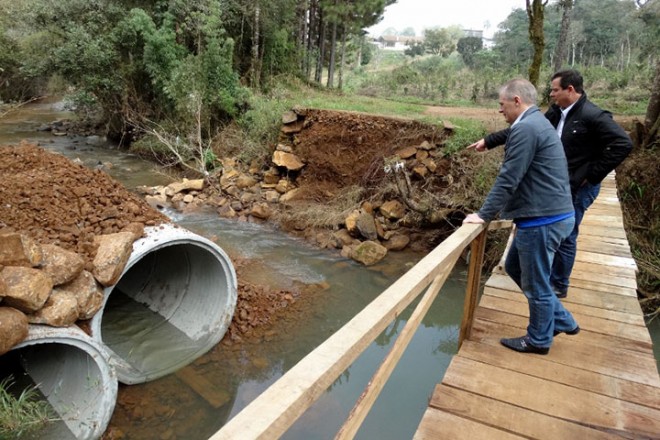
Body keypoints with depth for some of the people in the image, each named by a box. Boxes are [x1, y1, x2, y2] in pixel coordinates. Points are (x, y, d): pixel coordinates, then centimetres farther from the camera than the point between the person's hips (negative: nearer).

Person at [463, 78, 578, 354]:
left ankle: (539, 340, 28)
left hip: (542, 220, -10)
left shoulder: (526, 128, -18)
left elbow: (508, 179, -19)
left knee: (535, 283, 7)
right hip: (550, 214, 10)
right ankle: (560, 320, 33)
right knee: (514, 267, 22)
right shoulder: (536, 123, 16)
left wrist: (484, 215, -12)